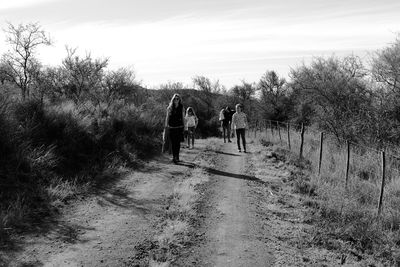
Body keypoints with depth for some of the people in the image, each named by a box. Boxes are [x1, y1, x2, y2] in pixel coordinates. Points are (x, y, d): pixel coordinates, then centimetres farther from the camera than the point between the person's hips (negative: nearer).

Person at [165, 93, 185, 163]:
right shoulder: (170, 108, 4)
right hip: (171, 127, 0)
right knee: (173, 142, 0)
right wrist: (166, 125, 2)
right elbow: (167, 117, 7)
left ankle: (176, 156, 5)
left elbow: (183, 118, 7)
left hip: (179, 127, 0)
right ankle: (174, 156, 5)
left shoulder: (181, 108, 3)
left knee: (178, 142, -1)